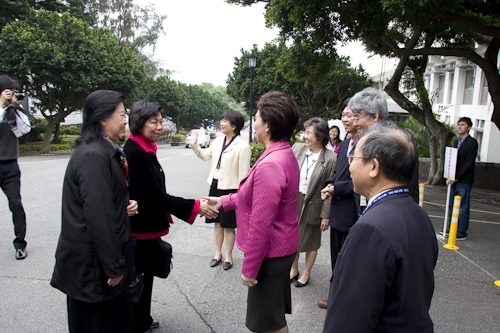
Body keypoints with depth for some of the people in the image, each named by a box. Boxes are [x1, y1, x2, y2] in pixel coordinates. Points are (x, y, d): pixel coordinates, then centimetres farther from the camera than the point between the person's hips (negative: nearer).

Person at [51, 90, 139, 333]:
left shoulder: (105, 151, 10)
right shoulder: (93, 156, -22)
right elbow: (98, 215, -26)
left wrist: (127, 204, 0)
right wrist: (113, 266, -20)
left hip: (100, 255, 9)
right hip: (92, 261, -9)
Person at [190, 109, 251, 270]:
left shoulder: (243, 146, -16)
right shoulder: (218, 140, 4)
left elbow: (243, 174, -15)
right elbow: (206, 156, 19)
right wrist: (195, 146, 3)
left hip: (230, 189, -6)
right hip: (215, 185, 6)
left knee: (229, 225, 9)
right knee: (217, 222, 17)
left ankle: (228, 256, 26)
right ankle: (218, 253, 33)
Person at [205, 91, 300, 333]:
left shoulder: (270, 165, -27)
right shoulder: (285, 155, 6)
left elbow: (261, 224, -26)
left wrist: (249, 267, -18)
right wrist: (223, 201, 13)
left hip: (271, 253, -9)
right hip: (281, 248, 9)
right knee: (275, 313, 26)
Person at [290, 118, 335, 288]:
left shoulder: (330, 158, -16)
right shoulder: (297, 148, -5)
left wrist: (326, 216, -11)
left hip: (313, 205, -4)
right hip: (293, 201, 4)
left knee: (310, 242, 16)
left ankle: (306, 274, 37)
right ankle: (293, 269, 41)